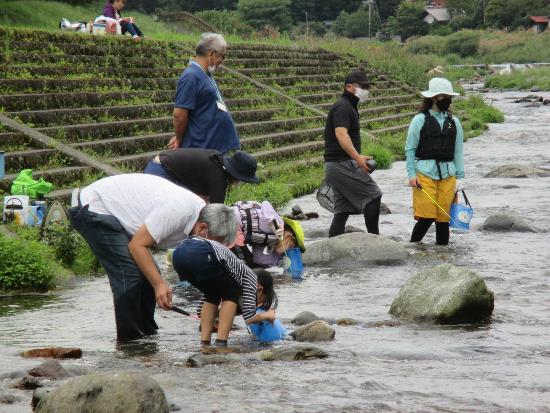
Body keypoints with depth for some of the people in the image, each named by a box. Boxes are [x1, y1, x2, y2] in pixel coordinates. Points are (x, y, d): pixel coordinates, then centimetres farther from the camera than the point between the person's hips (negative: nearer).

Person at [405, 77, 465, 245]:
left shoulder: (454, 122, 12)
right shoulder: (420, 120, 1)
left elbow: (458, 151, 14)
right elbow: (409, 149, 2)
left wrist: (460, 176, 8)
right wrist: (411, 174, -6)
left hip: (447, 174, 4)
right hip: (425, 173, -4)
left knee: (444, 216, 3)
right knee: (427, 216, -11)